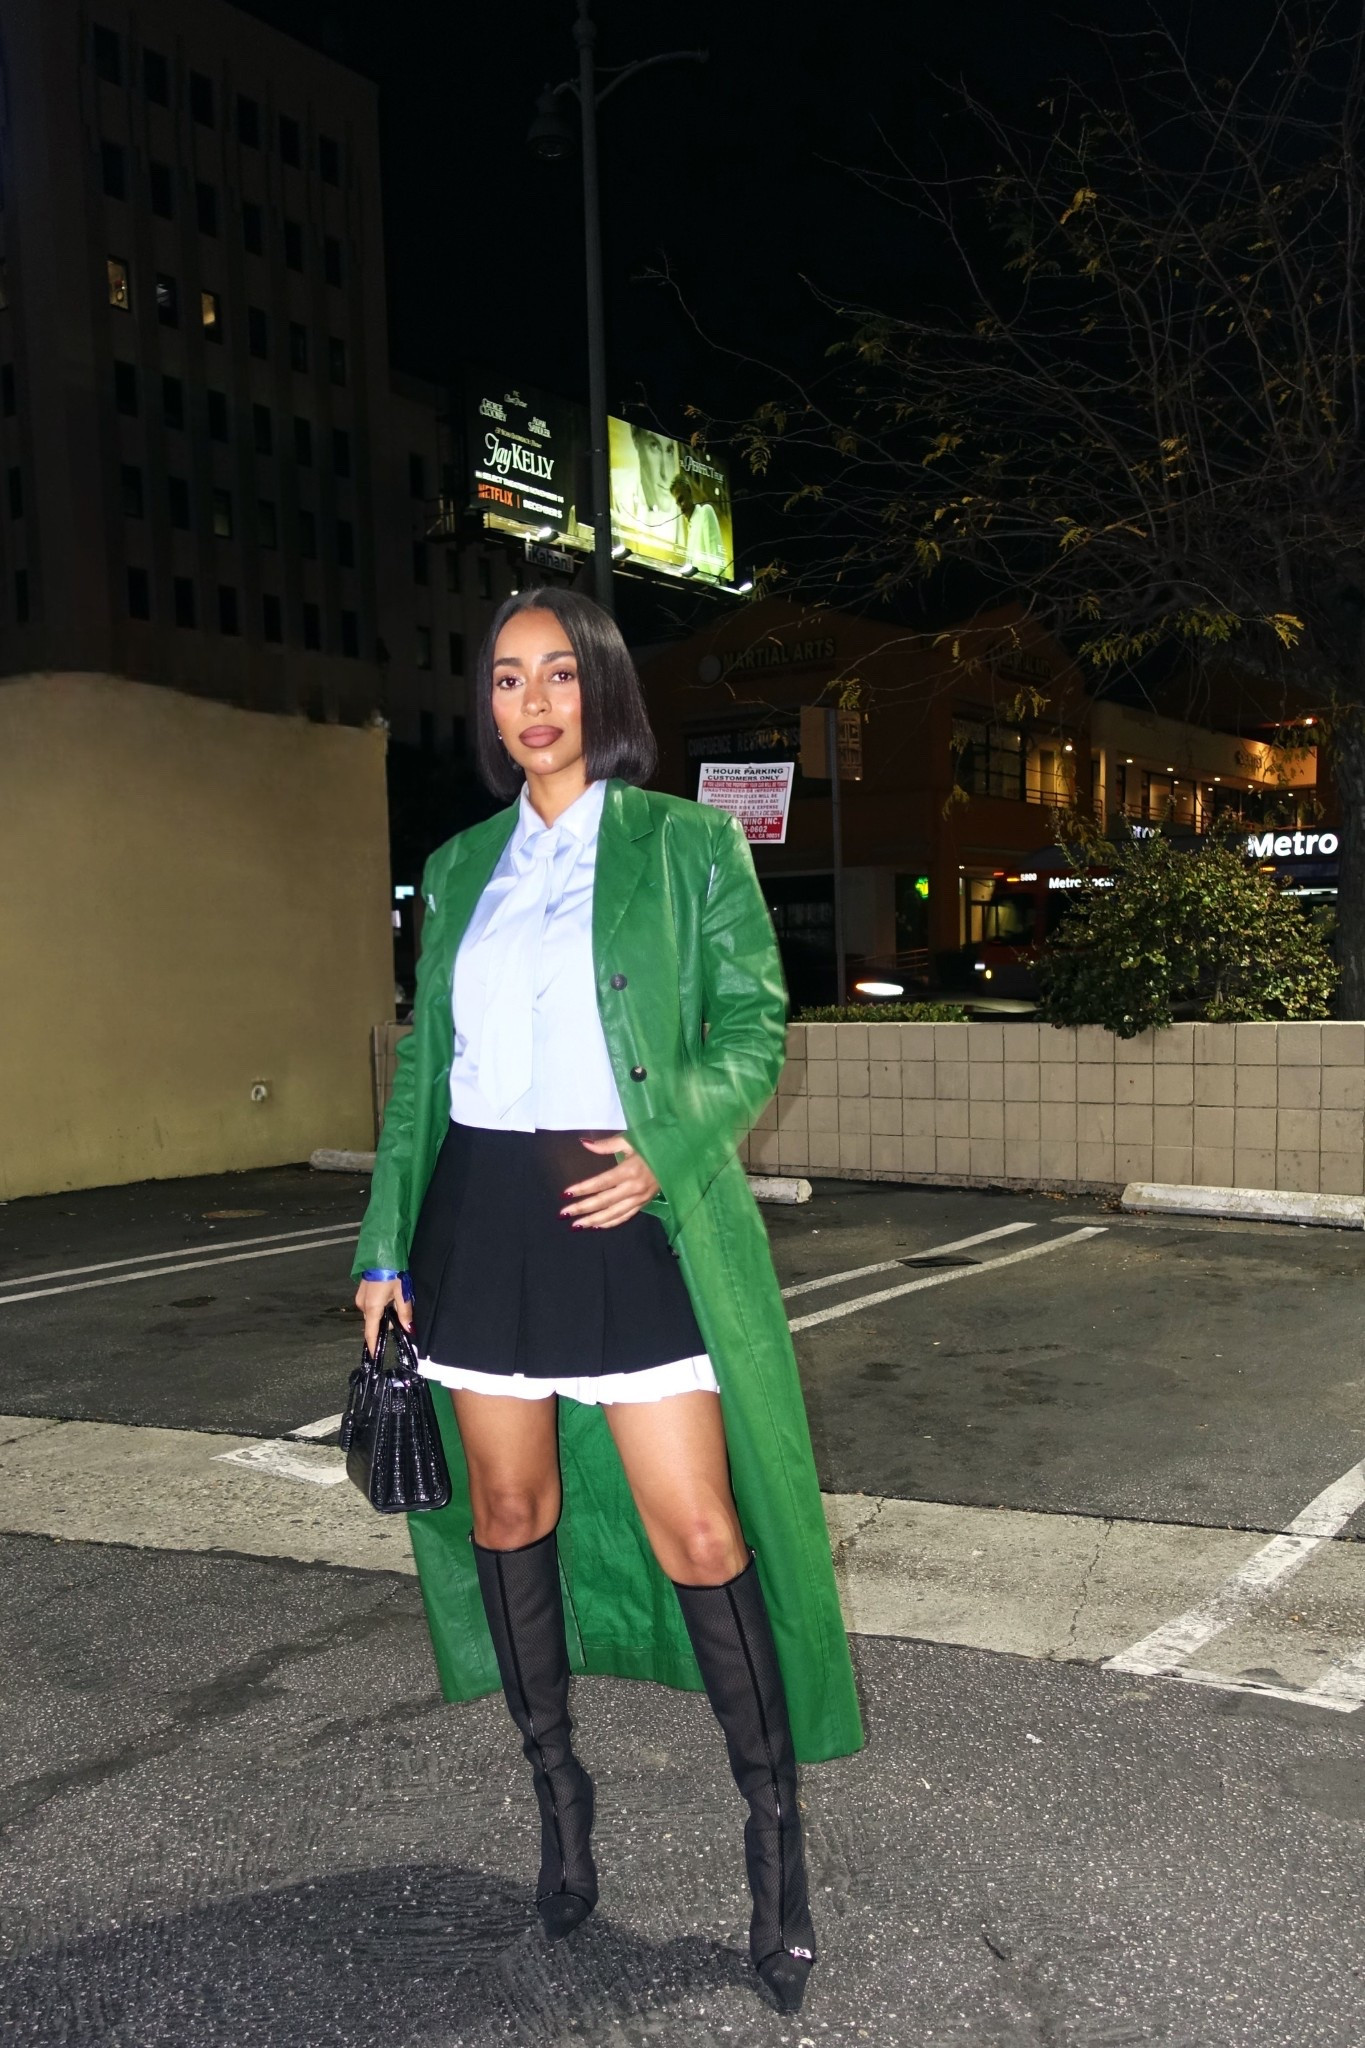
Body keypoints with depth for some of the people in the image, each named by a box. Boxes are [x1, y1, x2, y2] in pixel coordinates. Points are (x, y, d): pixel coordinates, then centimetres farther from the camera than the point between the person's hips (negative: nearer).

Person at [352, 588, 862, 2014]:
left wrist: (664, 1153, -17)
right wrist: (387, 1246, 9)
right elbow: (425, 1061, 13)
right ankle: (558, 1794, 30)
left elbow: (752, 1026, -1)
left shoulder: (686, 843, 2)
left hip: (631, 1217, -4)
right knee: (508, 1512, 11)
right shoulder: (461, 866, 13)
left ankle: (774, 1834, 12)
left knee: (700, 1534, -6)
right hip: (482, 1216, 4)